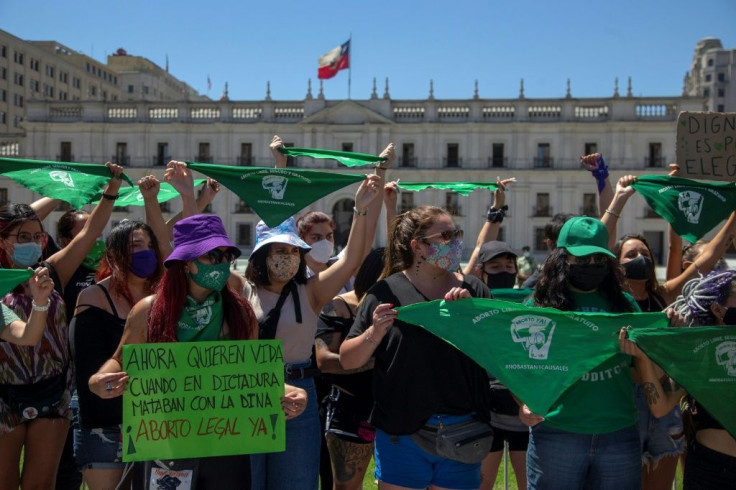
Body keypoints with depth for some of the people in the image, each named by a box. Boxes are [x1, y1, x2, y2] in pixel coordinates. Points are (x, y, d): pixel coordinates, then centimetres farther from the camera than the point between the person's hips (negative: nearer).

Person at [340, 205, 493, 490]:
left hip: (462, 434, 3)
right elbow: (348, 360, -1)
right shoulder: (387, 292, -3)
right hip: (402, 432, -2)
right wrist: (375, 333, -19)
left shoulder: (472, 290, 5)